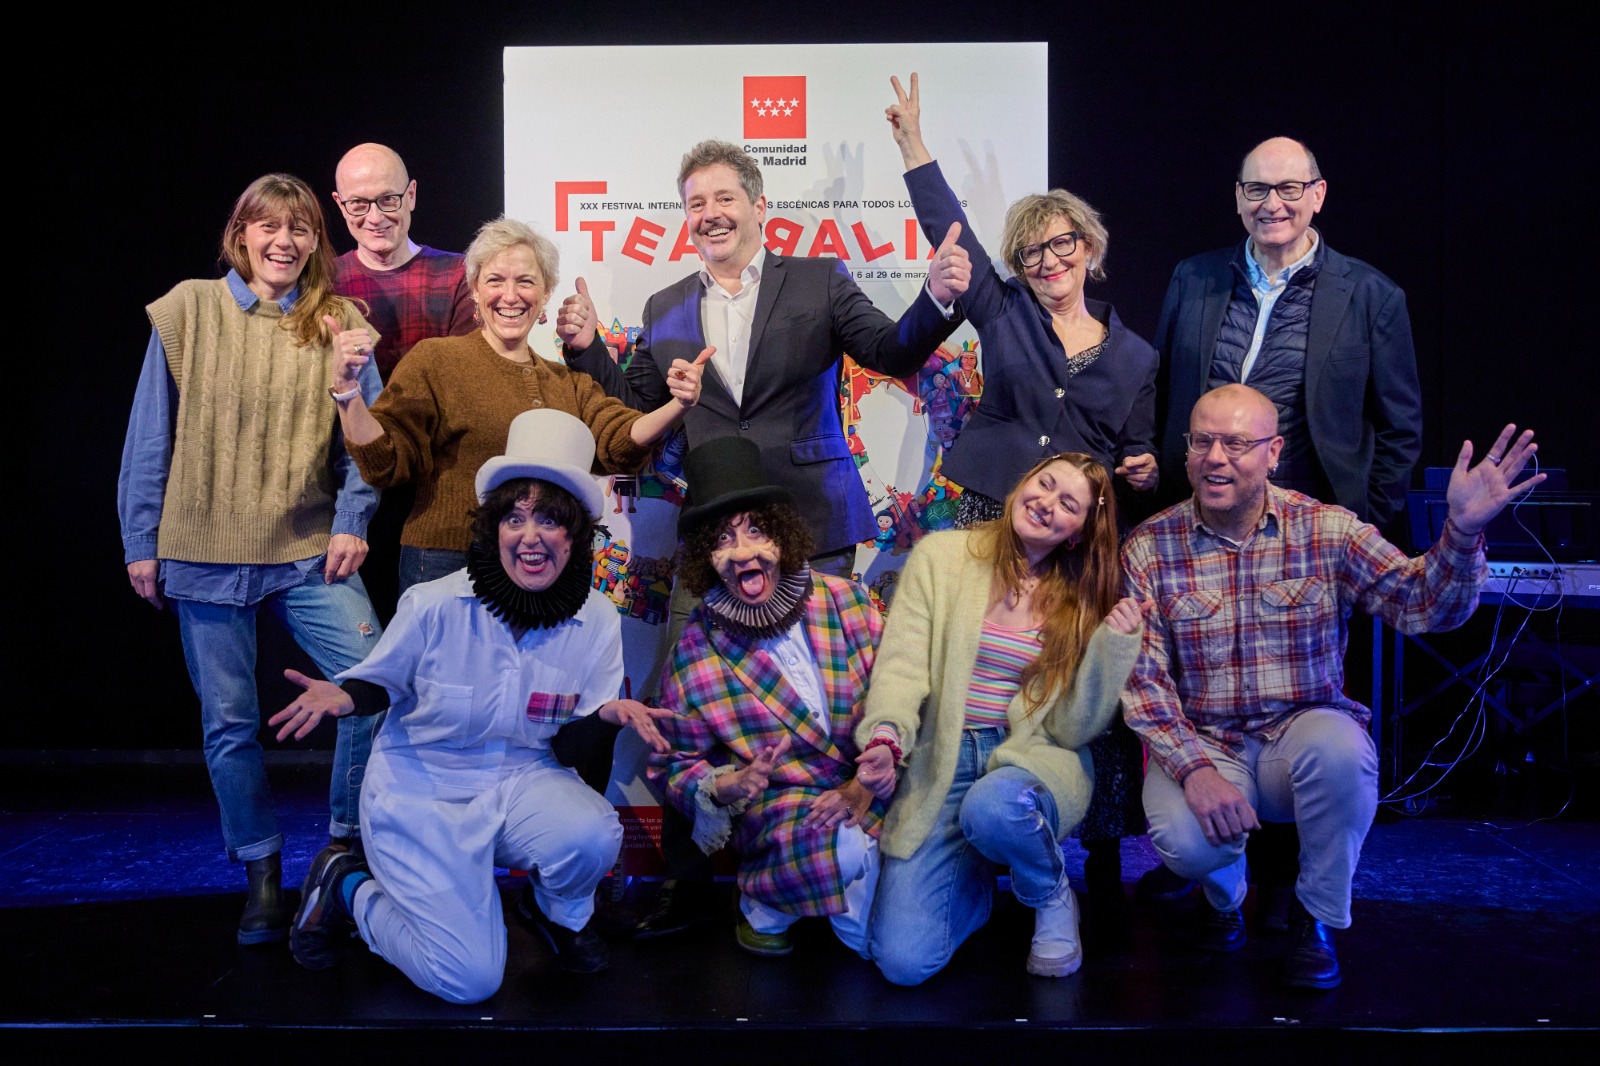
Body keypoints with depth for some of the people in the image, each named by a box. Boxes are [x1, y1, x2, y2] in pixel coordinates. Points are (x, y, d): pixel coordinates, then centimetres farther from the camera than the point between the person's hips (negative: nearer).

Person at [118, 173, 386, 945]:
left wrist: (351, 521, -7)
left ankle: (344, 843, 7)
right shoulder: (189, 309, 1)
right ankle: (262, 871, 25)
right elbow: (151, 433, 3)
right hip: (205, 553, 0)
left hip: (308, 549, 0)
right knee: (228, 722, 6)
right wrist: (141, 540, 2)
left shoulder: (337, 322, 4)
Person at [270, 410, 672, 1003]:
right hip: (423, 789, -2)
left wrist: (609, 716, -25)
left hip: (523, 781, 3)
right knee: (467, 979, -12)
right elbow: (380, 681, 3)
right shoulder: (433, 606, -15)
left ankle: (561, 914, 7)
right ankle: (347, 885, 17)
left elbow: (570, 746, -3)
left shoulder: (595, 621, -8)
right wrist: (342, 697, -20)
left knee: (592, 836, -32)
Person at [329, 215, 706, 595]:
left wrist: (677, 406, -19)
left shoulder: (570, 382, 13)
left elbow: (621, 442, -2)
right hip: (447, 567, -4)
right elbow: (384, 460, -7)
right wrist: (348, 392, -23)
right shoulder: (434, 361, -2)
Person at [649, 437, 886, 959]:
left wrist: (863, 788, -13)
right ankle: (764, 906, -3)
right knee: (844, 848, -35)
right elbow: (673, 765, 2)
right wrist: (728, 786, -19)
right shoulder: (696, 653, -7)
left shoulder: (846, 600, -4)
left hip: (871, 794, 3)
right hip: (777, 806, -2)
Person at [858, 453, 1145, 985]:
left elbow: (1073, 729, 0)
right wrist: (885, 738, -29)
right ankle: (977, 878, 18)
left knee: (992, 807, -39)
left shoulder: (1084, 599, 5)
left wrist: (1113, 645, -13)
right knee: (903, 960, -17)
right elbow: (902, 664, -10)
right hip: (940, 767, 0)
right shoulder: (941, 556, 1)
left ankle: (1052, 895, -2)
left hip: (1034, 758, 0)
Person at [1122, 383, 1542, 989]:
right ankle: (1225, 891, 13)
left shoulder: (1327, 530, -2)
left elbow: (1422, 606, -12)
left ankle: (1315, 914, -4)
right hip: (1200, 745, 0)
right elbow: (1142, 683, -8)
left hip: (1303, 734, 1)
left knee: (1339, 746, -35)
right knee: (1184, 841, -31)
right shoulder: (1148, 550, -4)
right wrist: (1195, 769, -22)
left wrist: (1463, 530, -31)